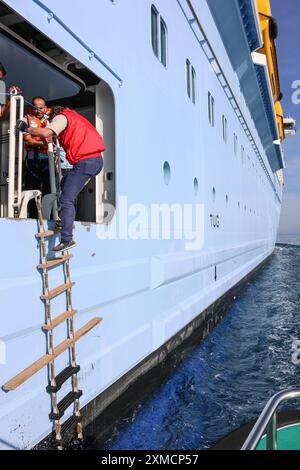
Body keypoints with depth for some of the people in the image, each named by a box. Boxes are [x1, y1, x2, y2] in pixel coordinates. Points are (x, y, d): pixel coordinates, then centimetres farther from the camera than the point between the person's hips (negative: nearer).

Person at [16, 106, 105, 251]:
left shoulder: (61, 117, 4)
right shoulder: (75, 117, 32)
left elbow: (46, 133, -12)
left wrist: (26, 128, 2)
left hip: (85, 161, -9)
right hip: (97, 159, 9)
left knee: (66, 199, -7)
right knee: (65, 184, 25)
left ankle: (67, 239, -11)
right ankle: (67, 221, 24)